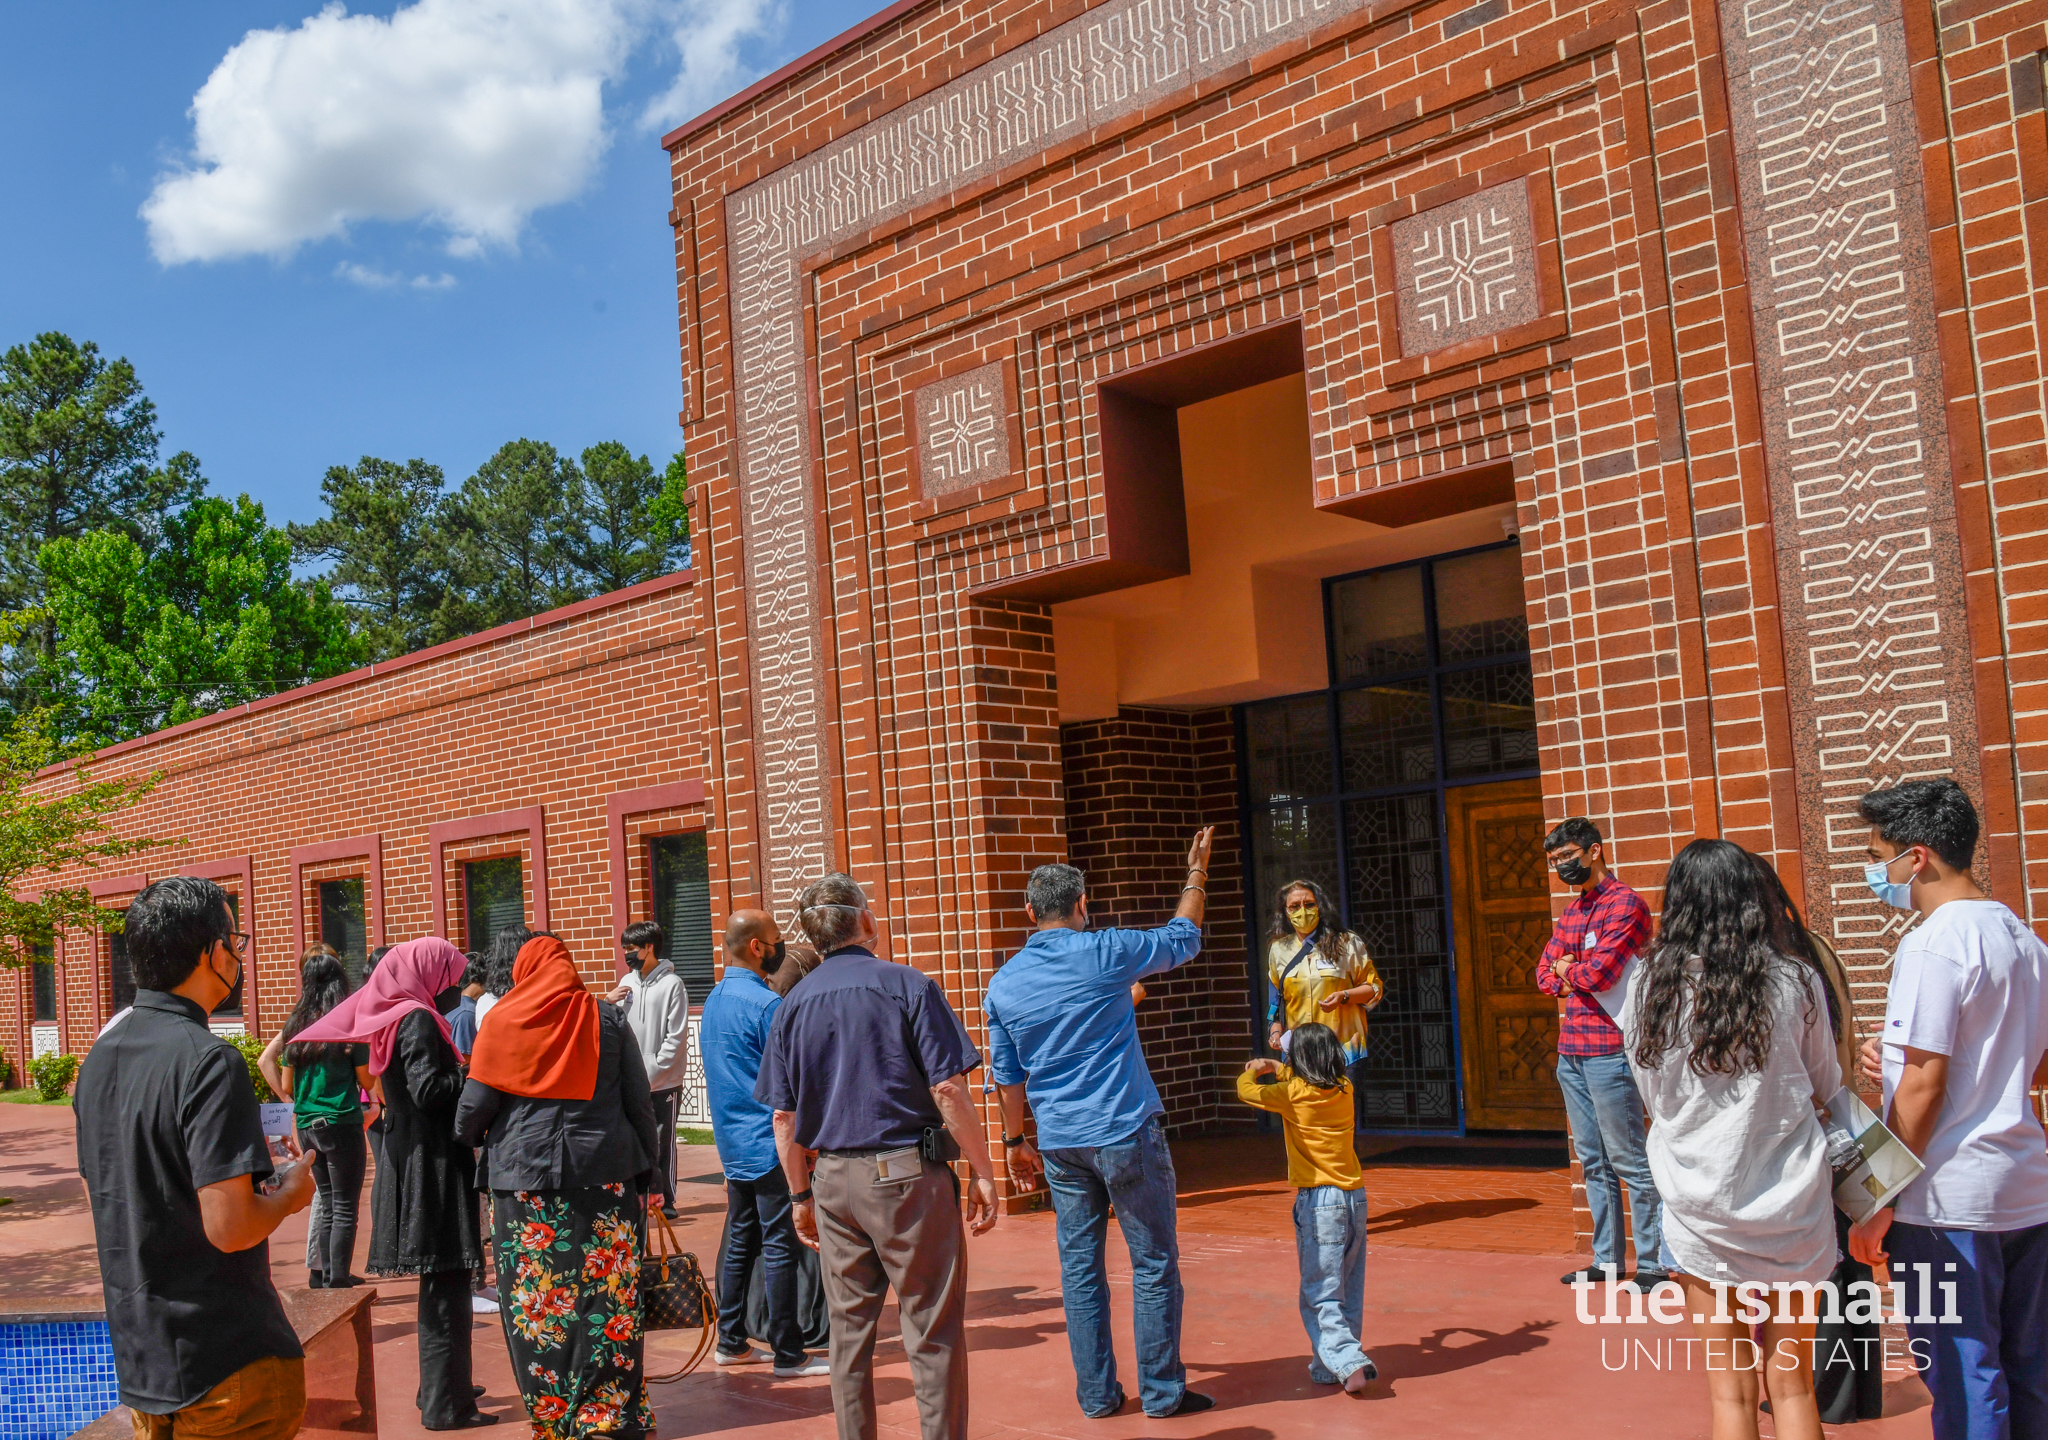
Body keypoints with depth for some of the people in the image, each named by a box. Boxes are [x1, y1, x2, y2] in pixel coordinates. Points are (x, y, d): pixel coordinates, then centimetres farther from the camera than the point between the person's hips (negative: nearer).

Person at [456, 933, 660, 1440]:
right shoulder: (607, 1017, 6)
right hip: (607, 1172, 1)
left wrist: (467, 1139, 24)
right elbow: (639, 1103, 5)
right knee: (609, 1298, 3)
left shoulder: (503, 1021, 3)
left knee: (537, 1302, 7)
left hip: (526, 1174, -1)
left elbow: (475, 1105, 3)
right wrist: (646, 1173, 12)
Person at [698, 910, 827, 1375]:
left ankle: (730, 1342, 21)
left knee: (739, 1241, 15)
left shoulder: (713, 1000, 11)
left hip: (732, 1142, 9)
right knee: (779, 1248, -4)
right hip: (770, 1143, -9)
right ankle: (787, 1354, 1)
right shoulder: (765, 1003, -17)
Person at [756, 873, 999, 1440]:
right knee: (933, 1332, 2)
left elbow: (784, 1119, 9)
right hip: (907, 1172, -4)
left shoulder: (792, 1004, 7)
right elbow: (949, 1091, -11)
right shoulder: (907, 985, -7)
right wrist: (982, 1173, -4)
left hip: (833, 1179, 5)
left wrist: (801, 1195, 17)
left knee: (849, 1329, 13)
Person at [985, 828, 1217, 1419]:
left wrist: (1015, 1141, 21)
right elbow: (1184, 939, 8)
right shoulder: (1105, 953, -8)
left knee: (1080, 1269, 11)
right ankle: (1162, 1391, 9)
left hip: (1059, 1145, 4)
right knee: (1154, 1265, 5)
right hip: (1126, 1133, -4)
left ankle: (1097, 1393, 16)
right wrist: (1196, 874, 22)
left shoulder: (1003, 985, 4)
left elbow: (1007, 1076, 10)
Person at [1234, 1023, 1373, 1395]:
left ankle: (1349, 1362, -18)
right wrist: (1278, 1069, 35)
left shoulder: (1294, 1093, -9)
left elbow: (1246, 1090, 3)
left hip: (1318, 1200, -6)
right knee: (1348, 1294, 11)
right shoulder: (1345, 1089, 7)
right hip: (1355, 1197, 6)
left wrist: (1252, 1071, 24)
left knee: (1321, 1296, -4)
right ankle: (1329, 1367, 16)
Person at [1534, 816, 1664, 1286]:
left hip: (1608, 1051, -9)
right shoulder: (1570, 912, 17)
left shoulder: (1625, 904, -10)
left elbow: (1601, 972, -20)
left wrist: (1567, 970, -1)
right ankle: (1608, 1260, 19)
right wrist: (1567, 980, -4)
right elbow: (1544, 972, 17)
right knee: (1593, 1161, 12)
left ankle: (1652, 1262, 3)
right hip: (1571, 1050, 9)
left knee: (1628, 1160, -4)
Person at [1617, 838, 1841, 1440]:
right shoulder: (1795, 983, -6)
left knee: (1730, 1392, 8)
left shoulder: (1648, 985, -5)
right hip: (1791, 1207, 0)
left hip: (1701, 1206, 0)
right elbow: (1825, 1089, 8)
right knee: (1792, 1385, 12)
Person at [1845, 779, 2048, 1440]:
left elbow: (1924, 1085, -17)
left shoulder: (1935, 942, -14)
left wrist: (1878, 1202, -12)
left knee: (1964, 1383, 0)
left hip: (1951, 1198, -8)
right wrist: (1902, 1062, 21)